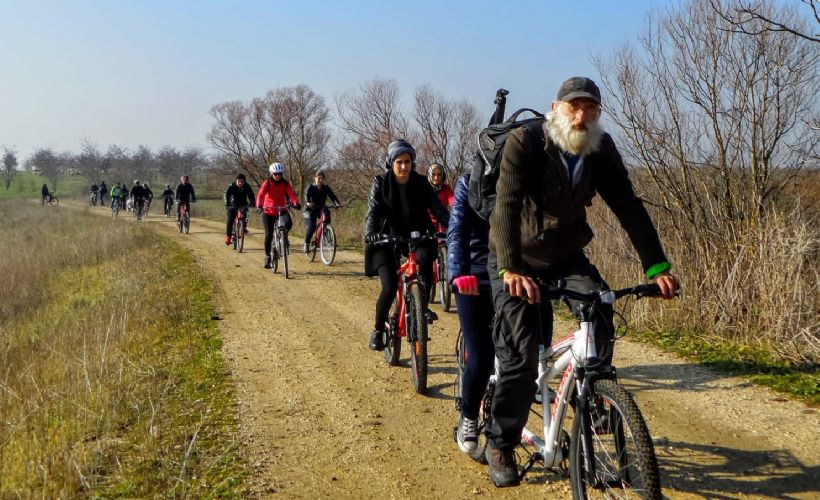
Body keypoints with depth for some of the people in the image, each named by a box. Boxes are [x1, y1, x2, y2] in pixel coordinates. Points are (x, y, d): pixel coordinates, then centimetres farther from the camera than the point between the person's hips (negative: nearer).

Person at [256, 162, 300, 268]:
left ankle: (284, 237, 3)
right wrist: (259, 206, -38)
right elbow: (261, 195, -19)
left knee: (288, 223, -29)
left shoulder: (285, 183, -3)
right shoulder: (267, 183, -8)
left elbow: (291, 193, -18)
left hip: (282, 210, 1)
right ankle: (267, 256, 10)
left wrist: (296, 203, -37)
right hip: (268, 211, -1)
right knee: (269, 234, -6)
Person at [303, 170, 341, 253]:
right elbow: (306, 196, -29)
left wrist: (337, 203, -39)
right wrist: (308, 203, -52)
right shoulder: (310, 187, -11)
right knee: (311, 227, -23)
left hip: (320, 209, 3)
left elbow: (332, 196, -18)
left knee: (326, 211, -33)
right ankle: (307, 243, 1)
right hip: (310, 210, -3)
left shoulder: (326, 188, -4)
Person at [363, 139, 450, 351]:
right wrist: (370, 234, -37)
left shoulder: (420, 183, -2)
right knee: (390, 286, -16)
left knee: (426, 257, -34)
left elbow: (437, 208, -10)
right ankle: (377, 331, 7)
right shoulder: (381, 183, -6)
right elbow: (373, 212, -17)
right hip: (387, 241, -1)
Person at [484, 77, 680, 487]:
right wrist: (511, 269, -44)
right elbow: (507, 205, -31)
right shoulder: (524, 142, -21)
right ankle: (500, 445, 5)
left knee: (600, 312, -21)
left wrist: (657, 266, -20)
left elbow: (629, 208, -11)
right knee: (522, 353, -12)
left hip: (566, 256, 4)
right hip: (517, 262, -4)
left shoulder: (601, 150, -8)